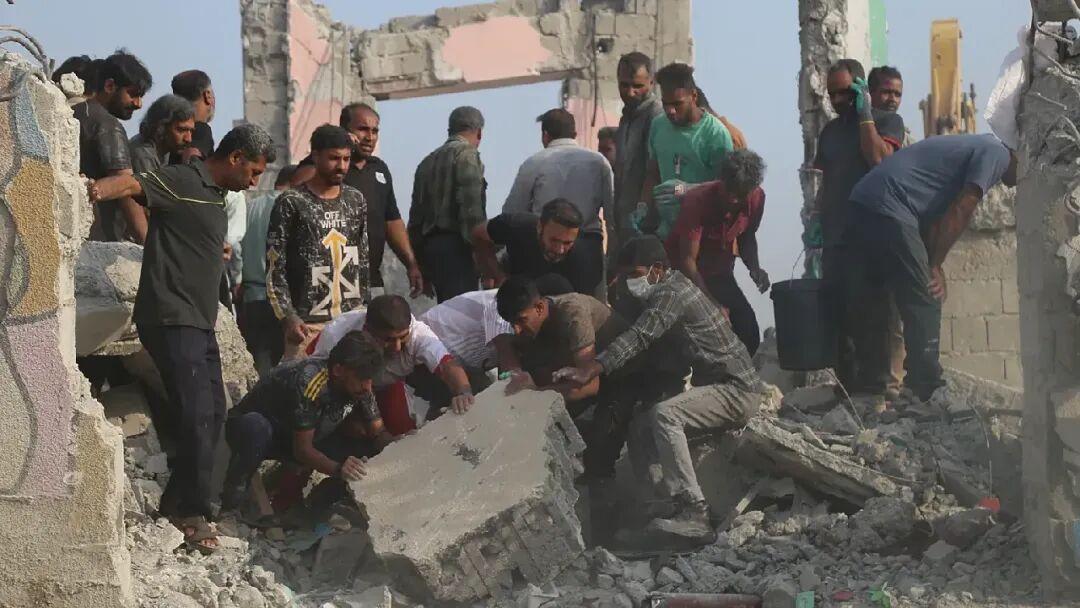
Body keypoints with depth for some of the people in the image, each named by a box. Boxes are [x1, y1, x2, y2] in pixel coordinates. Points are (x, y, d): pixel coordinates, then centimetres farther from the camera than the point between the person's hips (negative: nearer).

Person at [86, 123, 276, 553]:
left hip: (199, 321, 10)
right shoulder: (183, 182, -11)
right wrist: (97, 190, -44)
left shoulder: (216, 196, 18)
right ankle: (192, 510, -2)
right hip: (170, 319, -10)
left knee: (213, 413, 12)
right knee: (196, 414, -12)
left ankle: (179, 502, 21)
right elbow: (135, 185, -29)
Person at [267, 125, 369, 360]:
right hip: (308, 323, -4)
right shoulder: (291, 203, -1)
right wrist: (288, 318, -12)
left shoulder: (355, 200, 13)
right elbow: (275, 267, -3)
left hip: (352, 318, 4)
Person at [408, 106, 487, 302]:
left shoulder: (428, 161, 20)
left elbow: (416, 216, 19)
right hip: (455, 246, -8)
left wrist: (421, 269, 22)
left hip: (429, 245, 8)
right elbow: (472, 208, -15)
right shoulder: (467, 154, -3)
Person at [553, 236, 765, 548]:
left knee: (663, 416, -31)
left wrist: (590, 369, -41)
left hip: (737, 390, -11)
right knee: (641, 427, 5)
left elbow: (639, 337, -31)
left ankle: (693, 516, -39)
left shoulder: (673, 293, -16)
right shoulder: (673, 288, 16)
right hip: (720, 385, 11)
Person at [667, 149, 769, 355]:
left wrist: (754, 268, -13)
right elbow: (687, 260, -28)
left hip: (719, 275, 5)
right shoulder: (698, 200, -29)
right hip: (684, 275, -5)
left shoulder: (756, 198, -13)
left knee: (748, 331, -8)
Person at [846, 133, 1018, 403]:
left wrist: (933, 266, 11)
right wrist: (935, 265, -2)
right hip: (889, 209, -10)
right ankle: (928, 392, -3)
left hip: (863, 201, 10)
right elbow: (961, 212, -8)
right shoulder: (996, 154, 0)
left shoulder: (976, 146, 28)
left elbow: (936, 217, 21)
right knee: (924, 304, -4)